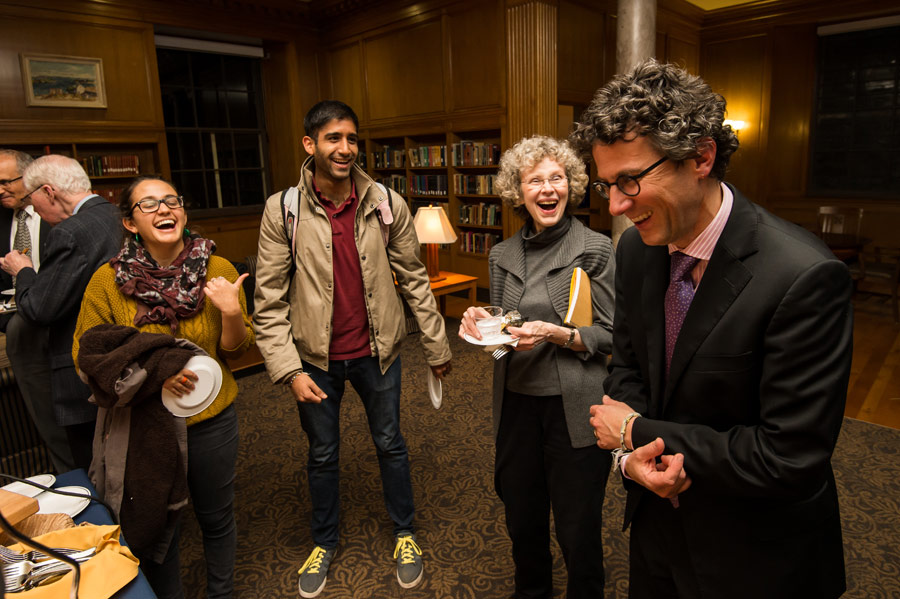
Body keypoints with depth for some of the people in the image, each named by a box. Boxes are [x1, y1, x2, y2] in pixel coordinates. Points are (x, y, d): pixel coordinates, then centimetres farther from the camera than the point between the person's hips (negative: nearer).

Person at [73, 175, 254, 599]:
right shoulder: (107, 282, -11)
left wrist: (231, 312, -23)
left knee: (217, 519, 19)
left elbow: (236, 349, -3)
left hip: (211, 419, 1)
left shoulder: (218, 271, -9)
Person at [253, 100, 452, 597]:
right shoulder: (282, 210, -10)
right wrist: (289, 369, -15)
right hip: (315, 358, 0)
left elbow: (414, 280, -2)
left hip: (376, 351, 1)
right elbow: (270, 300, -9)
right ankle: (324, 542, 43)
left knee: (390, 444, 17)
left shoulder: (387, 204, -8)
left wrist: (437, 346, 2)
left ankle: (404, 533, 41)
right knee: (322, 454, 18)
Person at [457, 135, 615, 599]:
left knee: (578, 530, 10)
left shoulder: (595, 249, -8)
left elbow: (611, 334, -6)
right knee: (522, 522, 20)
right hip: (516, 404, 5)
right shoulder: (502, 255, 5)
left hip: (573, 407, -4)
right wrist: (481, 325, -7)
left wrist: (557, 335, -21)